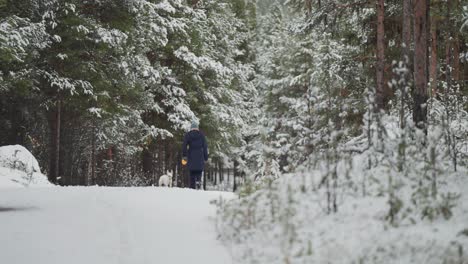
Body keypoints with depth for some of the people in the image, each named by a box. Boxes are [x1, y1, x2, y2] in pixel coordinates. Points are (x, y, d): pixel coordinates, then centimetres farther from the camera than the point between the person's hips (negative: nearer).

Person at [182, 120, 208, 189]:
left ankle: (192, 187, 5)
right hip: (199, 156, 0)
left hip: (191, 156, 0)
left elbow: (184, 145, -6)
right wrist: (205, 157, 6)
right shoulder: (201, 134, 3)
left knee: (192, 172, 7)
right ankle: (198, 181, -21)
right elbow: (205, 146, 3)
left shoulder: (188, 135, 2)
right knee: (199, 170, 7)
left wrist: (184, 155, -5)